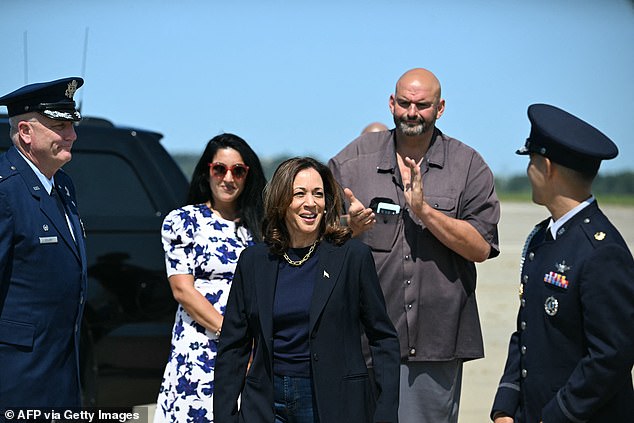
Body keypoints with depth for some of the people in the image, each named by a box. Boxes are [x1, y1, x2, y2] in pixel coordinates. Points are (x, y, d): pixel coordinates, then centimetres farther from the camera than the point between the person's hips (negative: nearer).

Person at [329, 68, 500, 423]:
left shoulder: (469, 166, 5)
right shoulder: (353, 160, 7)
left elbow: (481, 247, -5)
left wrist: (424, 210, -15)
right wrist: (349, 226, -15)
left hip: (436, 341, 0)